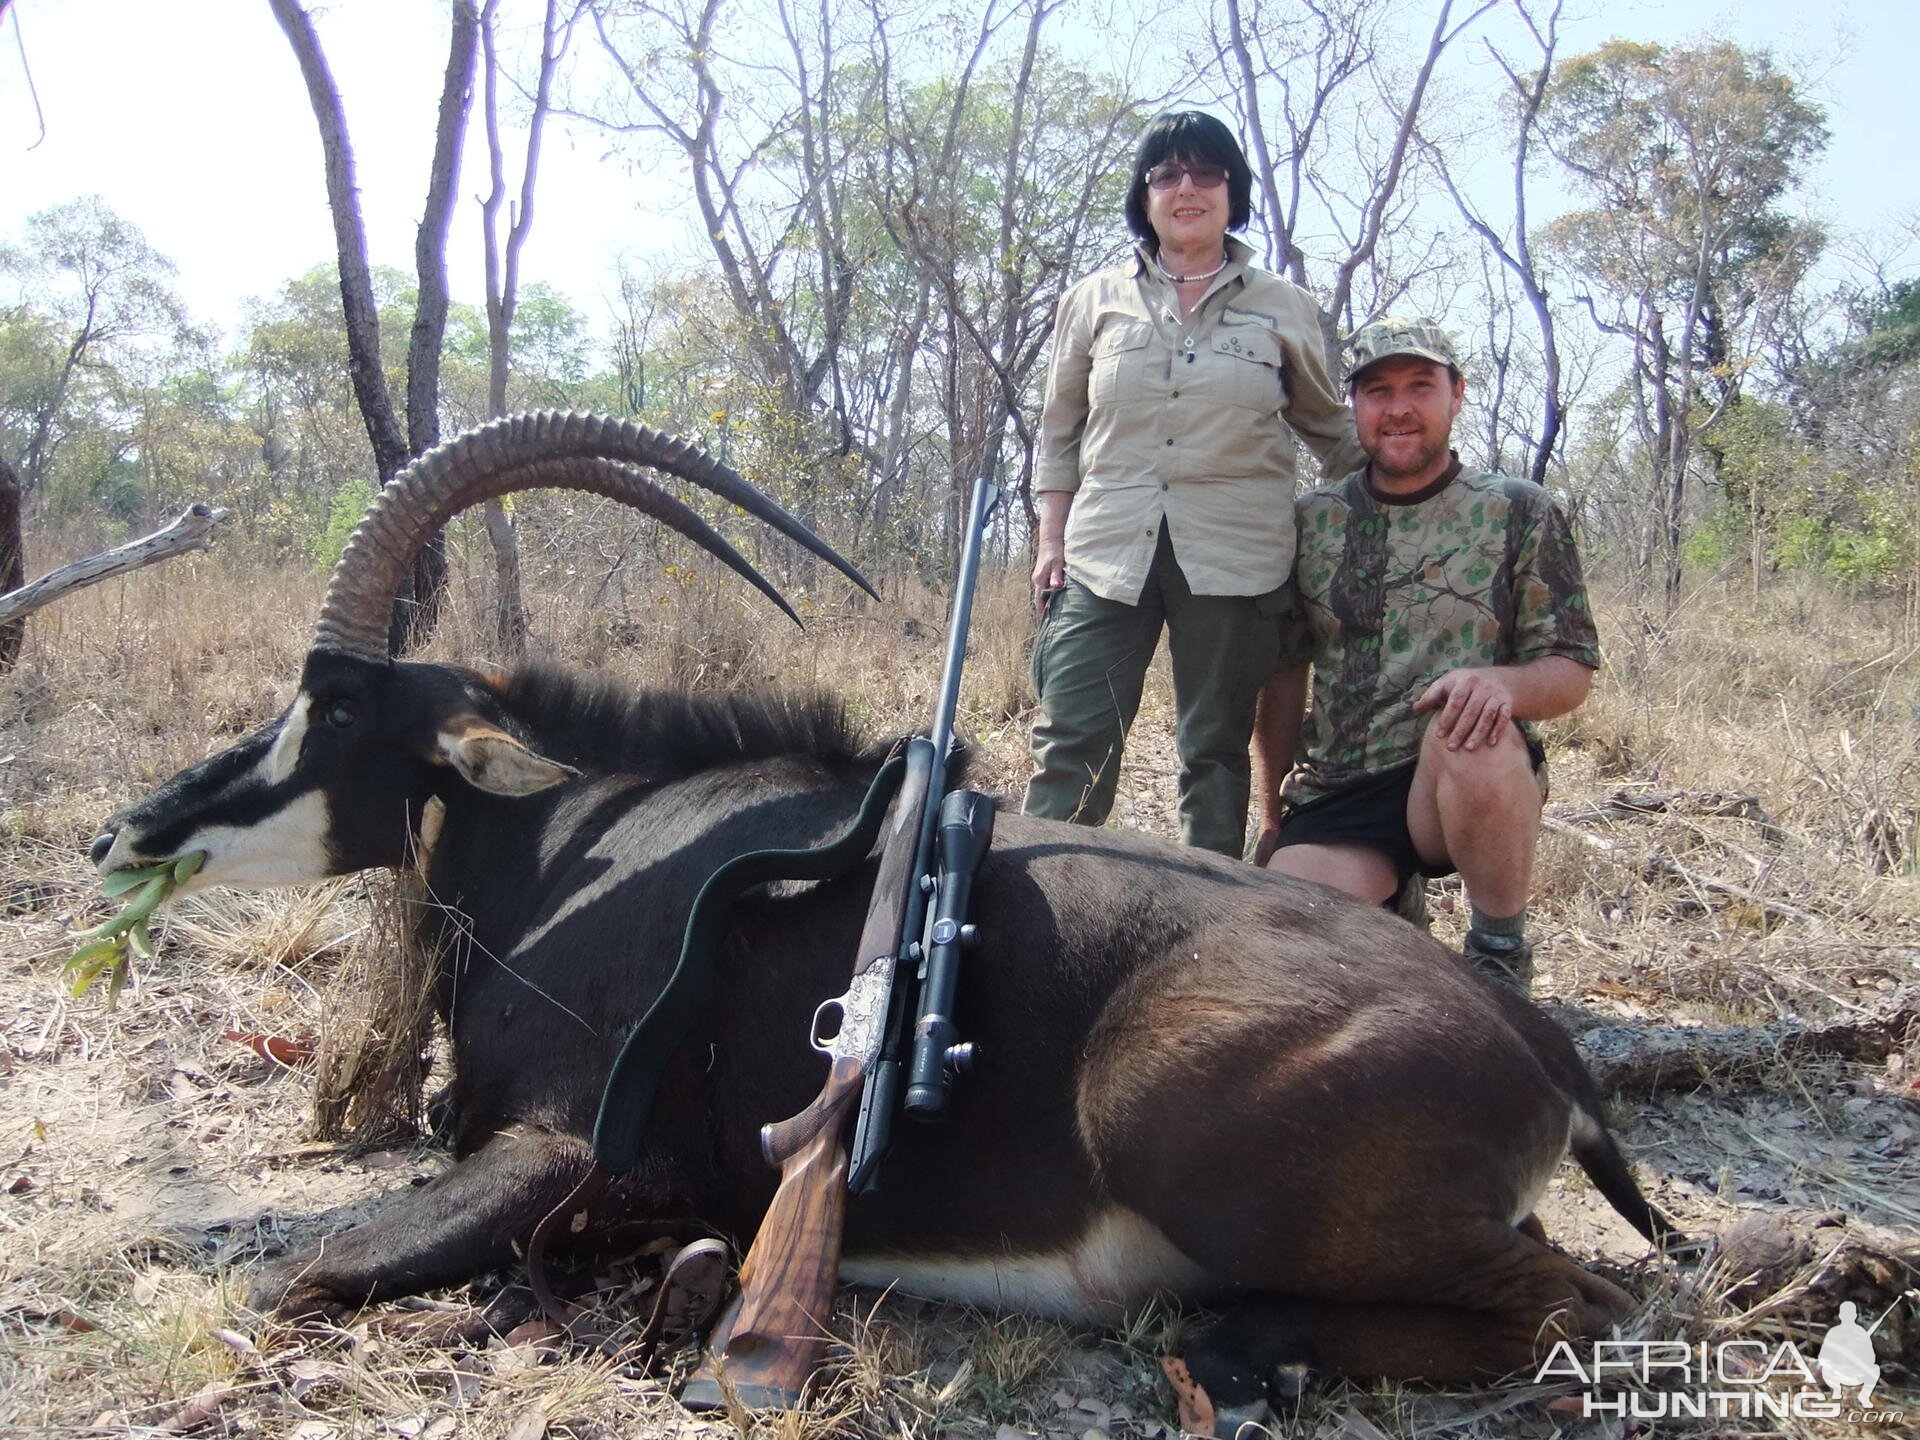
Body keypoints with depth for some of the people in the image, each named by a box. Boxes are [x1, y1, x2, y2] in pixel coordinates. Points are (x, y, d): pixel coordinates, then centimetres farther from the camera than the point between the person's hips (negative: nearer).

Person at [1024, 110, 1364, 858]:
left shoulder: (1284, 308, 10)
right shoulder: (1094, 301, 11)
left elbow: (1332, 430, 19)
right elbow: (1059, 433, 15)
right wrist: (1050, 541, 6)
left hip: (1234, 557, 0)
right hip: (1107, 551, 1)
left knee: (1217, 749, 6)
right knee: (1071, 740, -6)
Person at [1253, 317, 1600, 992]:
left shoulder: (1522, 514, 3)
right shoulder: (1311, 522, 9)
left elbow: (1572, 670, 0)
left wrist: (1505, 683, -24)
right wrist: (1274, 820, 14)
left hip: (1474, 779, -1)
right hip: (1335, 798, 1)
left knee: (1470, 733, -37)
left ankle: (1502, 954, -13)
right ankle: (1390, 905, 10)